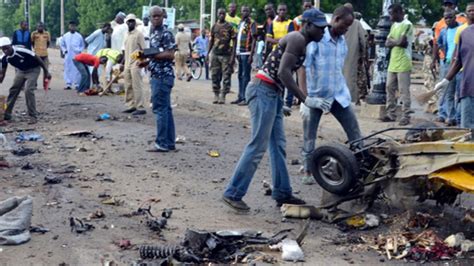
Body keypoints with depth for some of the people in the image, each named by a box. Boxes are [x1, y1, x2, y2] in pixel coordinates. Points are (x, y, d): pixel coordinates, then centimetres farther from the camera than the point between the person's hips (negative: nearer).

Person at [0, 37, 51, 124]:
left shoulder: (21, 51, -34)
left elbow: (37, 58, -23)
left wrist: (46, 71, -20)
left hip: (33, 70, -6)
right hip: (20, 71, 6)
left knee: (28, 90, -21)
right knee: (13, 90, 5)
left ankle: (33, 116, -10)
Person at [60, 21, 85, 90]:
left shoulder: (79, 36, 4)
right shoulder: (65, 36, 7)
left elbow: (82, 45, 12)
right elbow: (62, 44, 16)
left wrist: (80, 50, -4)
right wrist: (64, 50, 1)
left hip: (76, 56, -1)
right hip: (68, 56, 1)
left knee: (77, 70, -1)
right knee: (68, 69, 0)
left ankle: (77, 84, 5)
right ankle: (68, 84, 3)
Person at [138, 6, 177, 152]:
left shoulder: (166, 33, -12)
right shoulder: (152, 33, 17)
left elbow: (170, 55, -19)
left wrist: (150, 54, -21)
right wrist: (146, 62, 11)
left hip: (163, 76, -10)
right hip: (157, 76, 10)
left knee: (160, 109, -9)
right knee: (165, 109, 10)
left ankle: (162, 143, -5)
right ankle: (169, 142, 13)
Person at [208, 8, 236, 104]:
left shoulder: (229, 26, -1)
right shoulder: (214, 26, 10)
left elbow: (234, 41, -3)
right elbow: (211, 40, 15)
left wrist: (233, 55, -10)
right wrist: (208, 53, 9)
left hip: (226, 54, -3)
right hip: (215, 54, 4)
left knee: (226, 76, -3)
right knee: (214, 75, 4)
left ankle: (223, 96, 2)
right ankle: (216, 95, 13)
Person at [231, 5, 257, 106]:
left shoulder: (251, 23, -5)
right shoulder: (240, 23, 17)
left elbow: (254, 39, -11)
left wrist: (251, 54, -17)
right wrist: (236, 52, 15)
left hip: (246, 53, -8)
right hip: (240, 53, 8)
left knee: (245, 76, -5)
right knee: (240, 76, 11)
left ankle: (245, 98, -3)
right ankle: (240, 97, 16)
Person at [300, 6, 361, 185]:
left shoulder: (342, 41, 7)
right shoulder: (316, 39, -13)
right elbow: (303, 67, -17)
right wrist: (304, 97, -21)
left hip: (339, 94, 6)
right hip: (316, 95, -5)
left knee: (354, 132, 3)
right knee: (309, 136, 5)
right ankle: (307, 172, 19)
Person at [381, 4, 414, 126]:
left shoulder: (407, 25, -9)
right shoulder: (394, 25, 16)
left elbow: (402, 42, -19)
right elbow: (387, 43, 8)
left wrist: (392, 41, -3)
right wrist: (397, 42, -10)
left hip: (403, 64, -8)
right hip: (393, 62, 8)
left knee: (404, 91, -5)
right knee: (390, 88, 10)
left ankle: (406, 116, -2)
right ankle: (390, 114, 17)